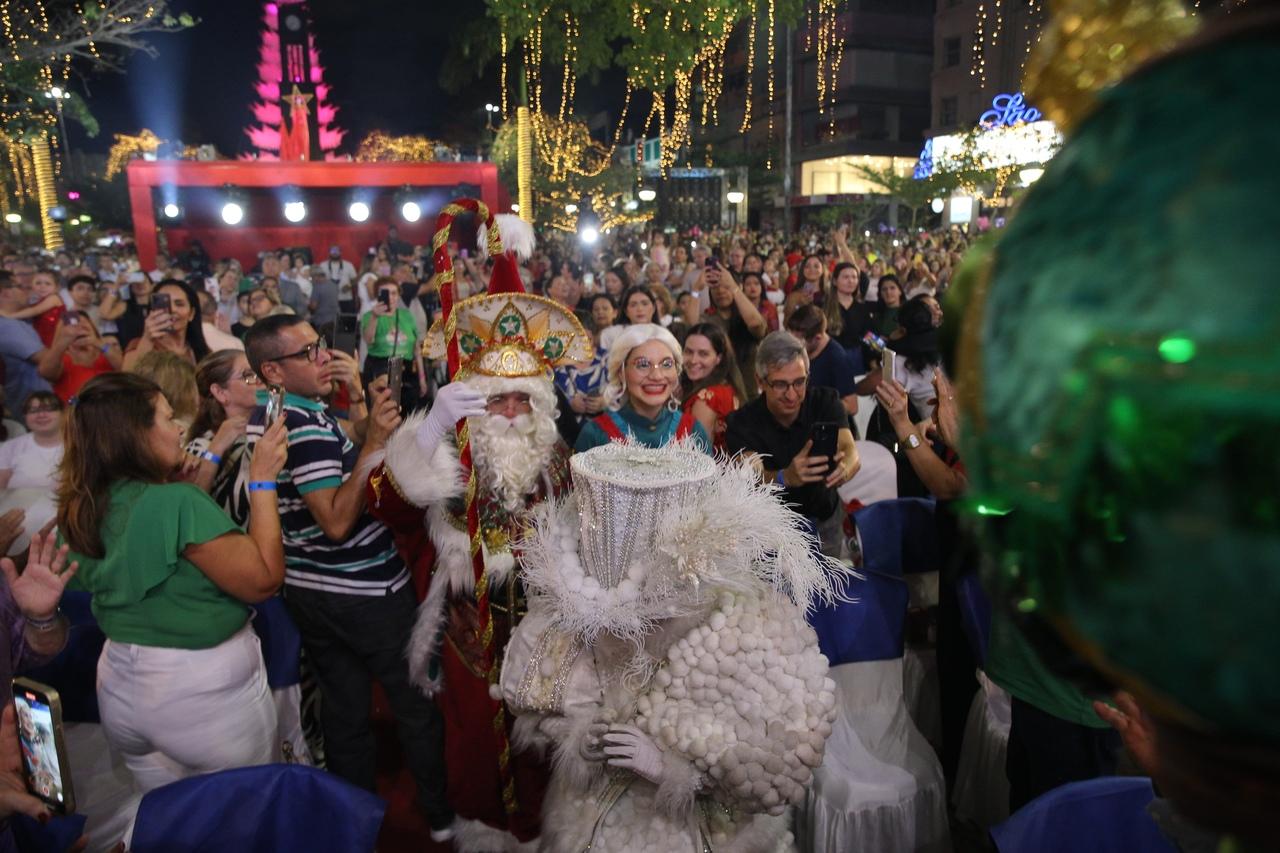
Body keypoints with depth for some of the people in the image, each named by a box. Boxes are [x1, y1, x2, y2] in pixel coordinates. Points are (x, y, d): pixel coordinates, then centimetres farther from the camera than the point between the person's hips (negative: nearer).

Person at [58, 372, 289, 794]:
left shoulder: (81, 510, -2)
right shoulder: (174, 502, -26)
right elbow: (263, 578, -24)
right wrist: (263, 480, -19)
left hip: (122, 686, 8)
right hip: (203, 689, -7)